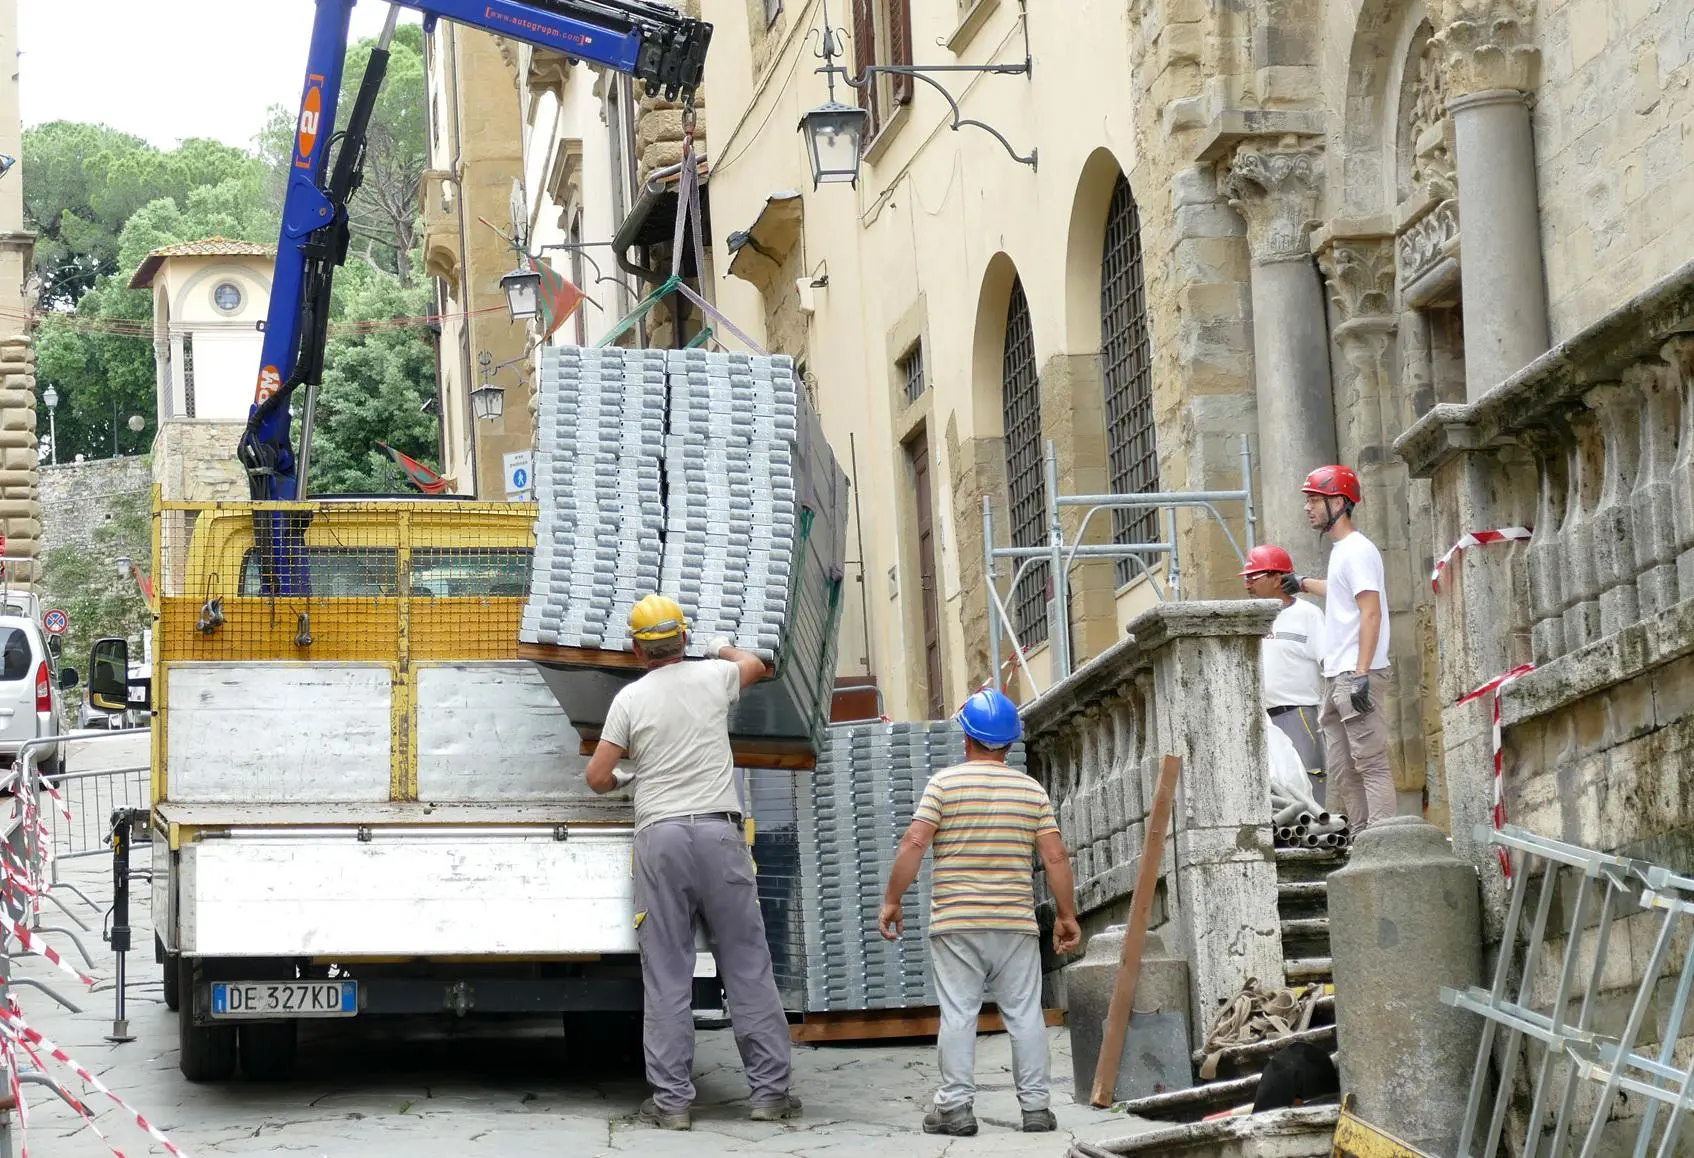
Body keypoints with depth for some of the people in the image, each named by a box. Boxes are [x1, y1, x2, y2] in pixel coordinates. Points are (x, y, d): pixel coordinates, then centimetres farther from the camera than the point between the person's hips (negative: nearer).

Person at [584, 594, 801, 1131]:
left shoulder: (630, 698, 3)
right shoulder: (713, 676, 7)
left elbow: (597, 778, 3)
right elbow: (754, 665, 32)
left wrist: (623, 778, 25)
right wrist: (725, 648, 53)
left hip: (659, 838, 0)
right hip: (719, 833, 1)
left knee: (666, 976, 1)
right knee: (747, 965, 4)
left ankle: (672, 1100, 0)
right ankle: (769, 1091, 4)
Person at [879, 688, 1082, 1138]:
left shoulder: (945, 782, -1)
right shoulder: (1032, 790, 6)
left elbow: (913, 843, -9)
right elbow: (1055, 856, 1)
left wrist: (891, 900, -1)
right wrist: (1067, 915, 9)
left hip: (955, 922, -2)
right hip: (1016, 922, 2)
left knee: (958, 1014, 0)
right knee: (1024, 1014, 5)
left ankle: (956, 1106, -3)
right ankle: (1036, 1105, 4)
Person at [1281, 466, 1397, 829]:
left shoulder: (1357, 550, -12)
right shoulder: (1340, 550, 18)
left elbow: (1371, 612, -20)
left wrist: (1361, 673, -26)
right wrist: (1304, 584, 51)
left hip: (1357, 675, -11)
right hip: (1337, 676, 11)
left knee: (1371, 764, -13)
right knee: (1342, 766, 11)